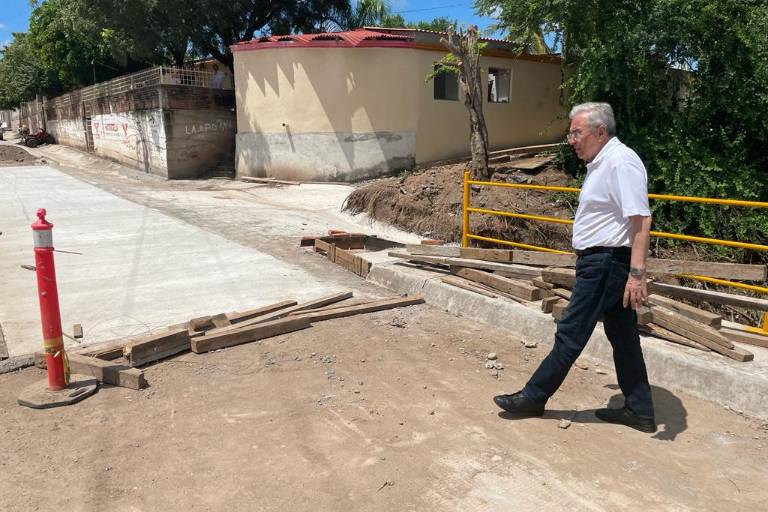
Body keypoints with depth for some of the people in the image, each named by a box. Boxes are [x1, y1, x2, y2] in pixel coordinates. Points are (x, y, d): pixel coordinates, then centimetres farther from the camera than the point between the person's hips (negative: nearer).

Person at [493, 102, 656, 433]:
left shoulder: (620, 162, -16)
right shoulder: (601, 163, 15)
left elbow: (641, 219, -24)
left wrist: (637, 273, -29)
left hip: (605, 263, -11)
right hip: (600, 260, 11)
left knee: (570, 333, -1)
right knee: (623, 336, 14)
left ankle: (533, 397, 11)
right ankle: (639, 411, 23)